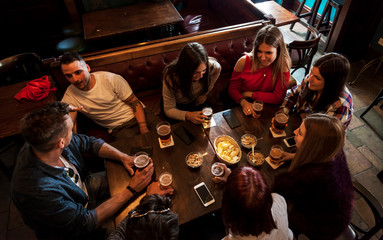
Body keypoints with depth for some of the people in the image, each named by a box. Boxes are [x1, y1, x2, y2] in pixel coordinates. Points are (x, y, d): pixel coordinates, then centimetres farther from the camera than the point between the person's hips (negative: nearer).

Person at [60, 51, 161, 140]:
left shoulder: (111, 79, -10)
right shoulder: (70, 96, -5)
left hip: (139, 116, 0)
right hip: (119, 129, 0)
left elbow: (135, 103, -6)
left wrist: (144, 128, -17)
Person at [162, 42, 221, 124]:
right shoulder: (170, 77, -36)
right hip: (177, 106, -3)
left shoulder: (212, 66, -28)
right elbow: (169, 109, -27)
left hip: (197, 101, 3)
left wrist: (205, 93, -3)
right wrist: (188, 116, -47)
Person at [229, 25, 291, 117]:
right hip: (243, 107, -1)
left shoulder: (283, 64, -14)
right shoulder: (244, 62, -13)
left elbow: (278, 98, -12)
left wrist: (250, 94, -13)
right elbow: (233, 89, -6)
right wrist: (243, 102, -26)